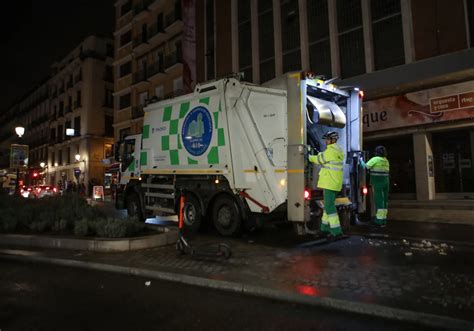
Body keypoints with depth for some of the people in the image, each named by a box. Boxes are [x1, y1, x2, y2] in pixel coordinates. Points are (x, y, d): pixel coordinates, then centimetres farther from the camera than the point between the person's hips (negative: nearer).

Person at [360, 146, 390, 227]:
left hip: (378, 183, -7)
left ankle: (379, 220, -6)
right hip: (386, 182, 7)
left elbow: (365, 166, -14)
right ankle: (384, 219, 12)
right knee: (384, 200, 8)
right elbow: (387, 172, 17)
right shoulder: (386, 161, 13)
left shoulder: (375, 159, -10)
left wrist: (361, 160, 2)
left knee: (379, 200, -6)